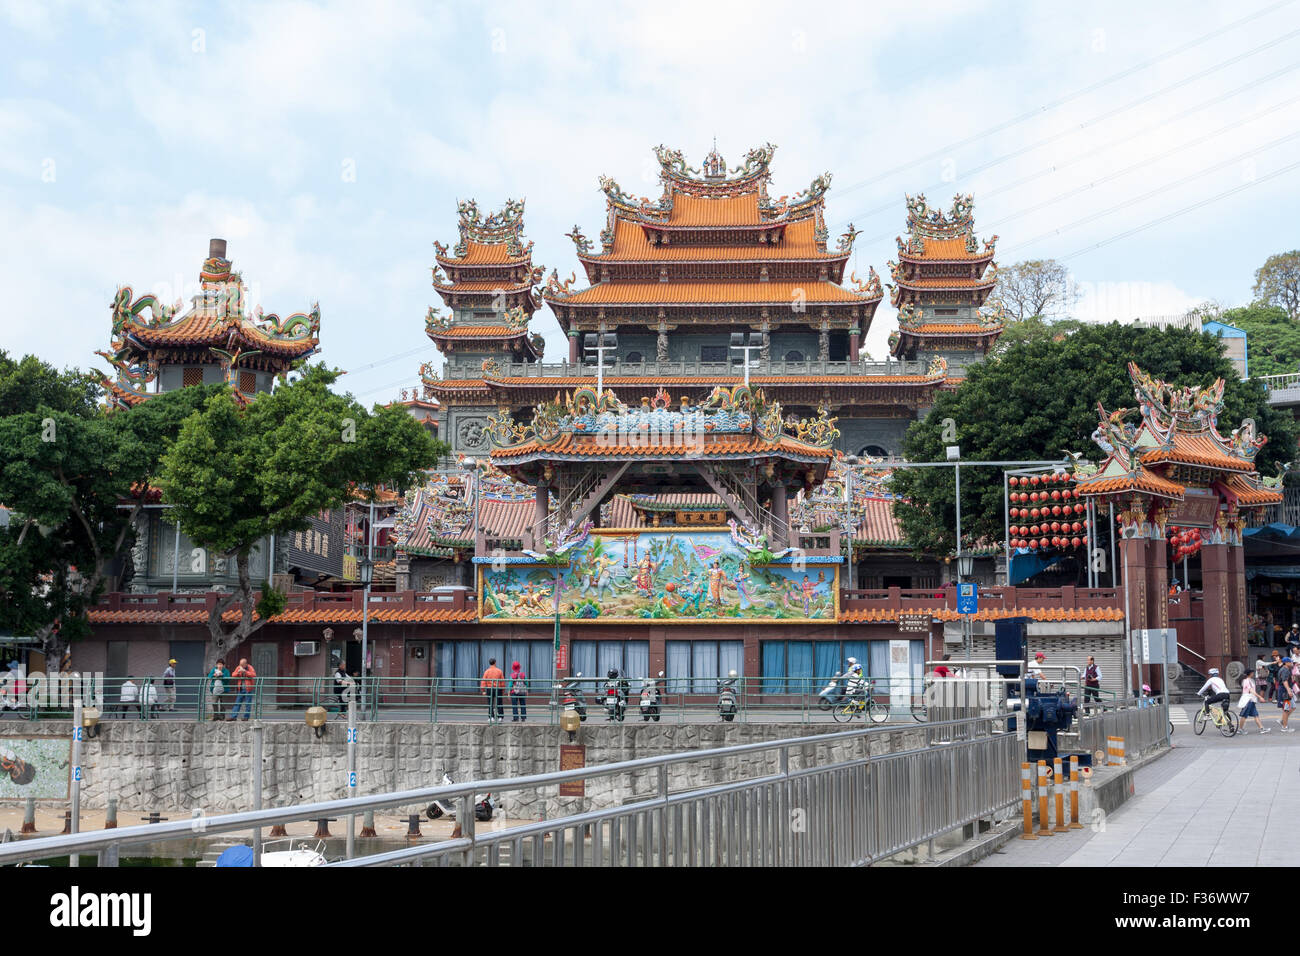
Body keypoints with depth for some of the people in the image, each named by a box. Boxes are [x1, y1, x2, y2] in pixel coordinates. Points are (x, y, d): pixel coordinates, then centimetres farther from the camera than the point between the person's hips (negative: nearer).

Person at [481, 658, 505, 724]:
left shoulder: (487, 671, -1)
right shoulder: (499, 671, 0)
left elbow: (483, 682, -6)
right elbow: (502, 681, 0)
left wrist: (483, 690, -5)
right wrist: (503, 689, 7)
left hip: (489, 689, 0)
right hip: (498, 689, 0)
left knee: (490, 704, 5)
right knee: (499, 704, 7)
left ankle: (491, 717, 0)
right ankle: (500, 717, 5)